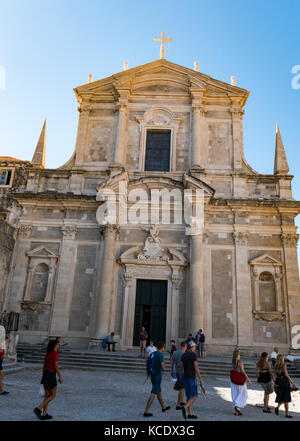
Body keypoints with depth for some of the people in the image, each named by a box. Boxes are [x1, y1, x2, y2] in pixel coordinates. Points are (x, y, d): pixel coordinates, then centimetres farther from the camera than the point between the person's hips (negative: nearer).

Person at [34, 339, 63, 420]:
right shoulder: (55, 353, -15)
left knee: (47, 395, 13)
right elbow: (56, 366, -19)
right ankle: (38, 409, -6)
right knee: (53, 395, 3)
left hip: (45, 374, 8)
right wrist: (60, 377, -13)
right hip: (51, 375, -8)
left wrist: (43, 377, 21)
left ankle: (44, 414, 13)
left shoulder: (47, 354, 10)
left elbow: (44, 366, 14)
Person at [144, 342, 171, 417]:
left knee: (159, 391, 22)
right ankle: (146, 411, -5)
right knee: (153, 393, -5)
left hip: (152, 375, 9)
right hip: (157, 375, -9)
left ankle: (163, 407, 38)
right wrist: (164, 364, 0)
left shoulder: (153, 353, 9)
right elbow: (163, 366, -21)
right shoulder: (160, 355, -16)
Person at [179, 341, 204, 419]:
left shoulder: (184, 355, 7)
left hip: (185, 377, 7)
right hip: (192, 378, -7)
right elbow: (196, 367, -18)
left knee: (189, 396, 14)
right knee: (194, 397, 0)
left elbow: (181, 367, 9)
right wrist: (200, 379, -14)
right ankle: (184, 407, -20)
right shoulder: (194, 354, -12)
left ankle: (190, 413, 15)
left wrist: (180, 378, 15)